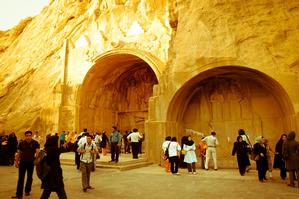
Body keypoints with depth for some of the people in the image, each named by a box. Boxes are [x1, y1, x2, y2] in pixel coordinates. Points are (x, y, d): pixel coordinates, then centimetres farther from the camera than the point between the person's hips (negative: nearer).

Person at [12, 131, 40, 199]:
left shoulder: (35, 143, -8)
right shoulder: (21, 143, -1)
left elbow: (37, 151, -16)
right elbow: (18, 153, 7)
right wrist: (16, 161, 6)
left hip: (31, 162, -1)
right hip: (22, 162, 1)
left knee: (29, 177, 13)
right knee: (20, 178, 1)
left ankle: (27, 191, 30)